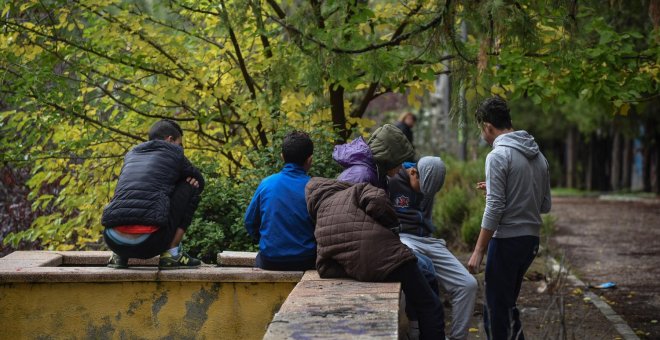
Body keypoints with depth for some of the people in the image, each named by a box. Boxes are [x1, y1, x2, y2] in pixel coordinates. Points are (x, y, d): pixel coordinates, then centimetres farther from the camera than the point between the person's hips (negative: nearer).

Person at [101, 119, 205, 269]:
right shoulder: (174, 152, 13)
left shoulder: (130, 155, 27)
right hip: (149, 241, -6)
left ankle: (119, 256, 18)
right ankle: (172, 253, 7)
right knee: (190, 187, 15)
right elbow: (199, 181, 29)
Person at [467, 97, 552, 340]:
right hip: (531, 239, 8)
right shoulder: (538, 156, 10)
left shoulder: (498, 156, -13)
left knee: (496, 309, 0)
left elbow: (494, 210, -18)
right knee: (507, 304, 20)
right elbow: (545, 205, 15)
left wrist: (478, 251, -14)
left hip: (507, 240, -8)